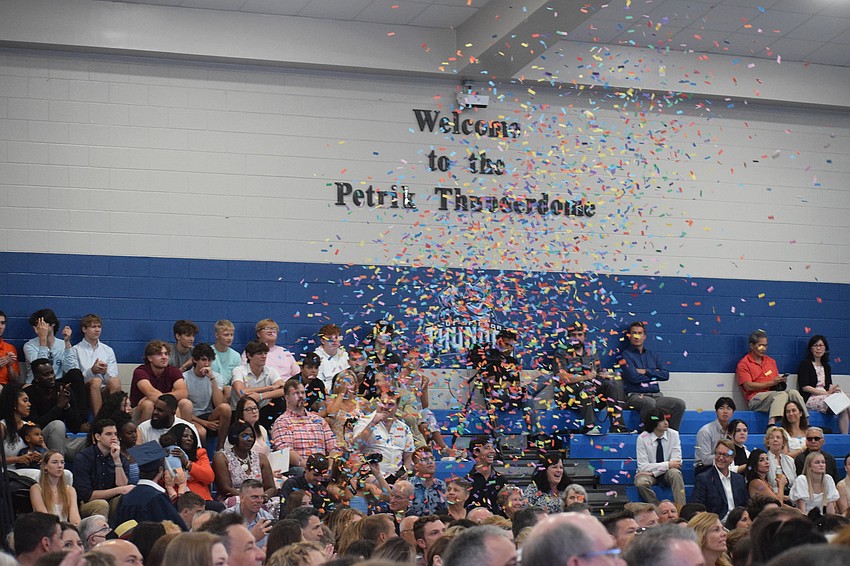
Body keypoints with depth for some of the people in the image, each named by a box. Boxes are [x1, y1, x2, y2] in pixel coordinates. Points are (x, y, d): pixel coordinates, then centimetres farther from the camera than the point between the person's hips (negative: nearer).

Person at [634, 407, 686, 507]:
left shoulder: (673, 435, -6)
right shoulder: (642, 438, -10)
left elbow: (676, 461, -12)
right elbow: (643, 466, -15)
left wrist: (652, 472, -21)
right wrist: (667, 465, -22)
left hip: (668, 473, 1)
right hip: (648, 473, -1)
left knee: (675, 472, -34)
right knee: (641, 483, -35)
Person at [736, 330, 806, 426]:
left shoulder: (771, 361, 25)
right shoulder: (743, 364, 3)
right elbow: (748, 386, -8)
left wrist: (781, 381, -1)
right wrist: (771, 383, -13)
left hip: (774, 393, 6)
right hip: (756, 398, -6)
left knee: (793, 392, -24)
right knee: (782, 395, -34)